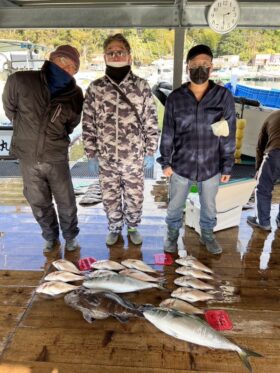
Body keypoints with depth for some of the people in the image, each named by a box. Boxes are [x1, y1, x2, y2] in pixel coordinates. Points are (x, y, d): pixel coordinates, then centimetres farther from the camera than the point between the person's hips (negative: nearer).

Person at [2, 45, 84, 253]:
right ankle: (51, 238, 38)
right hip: (27, 157, 1)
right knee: (39, 203, 14)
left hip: (56, 158, 0)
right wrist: (26, 129, 11)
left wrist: (57, 137, 8)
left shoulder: (75, 96, -6)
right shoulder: (20, 81, -10)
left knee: (66, 202, 10)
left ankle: (70, 237, 36)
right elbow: (9, 107, 7)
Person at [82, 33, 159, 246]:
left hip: (134, 158, -1)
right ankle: (115, 228, 40)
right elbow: (88, 125, 3)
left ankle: (133, 227, 40)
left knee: (135, 197, 14)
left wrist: (150, 152, -1)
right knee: (110, 198, 15)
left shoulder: (141, 86, -4)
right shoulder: (95, 88, -2)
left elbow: (151, 123, 0)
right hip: (106, 159, 1)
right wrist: (91, 155, 2)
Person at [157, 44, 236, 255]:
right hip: (181, 165, 0)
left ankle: (207, 235, 45)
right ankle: (173, 233, 42)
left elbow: (228, 135, -3)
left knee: (209, 205, 19)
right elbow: (167, 133, 0)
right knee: (175, 205, 16)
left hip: (211, 167, 0)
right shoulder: (175, 98, -6)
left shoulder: (224, 96, -7)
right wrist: (166, 162, 0)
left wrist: (227, 166, -2)